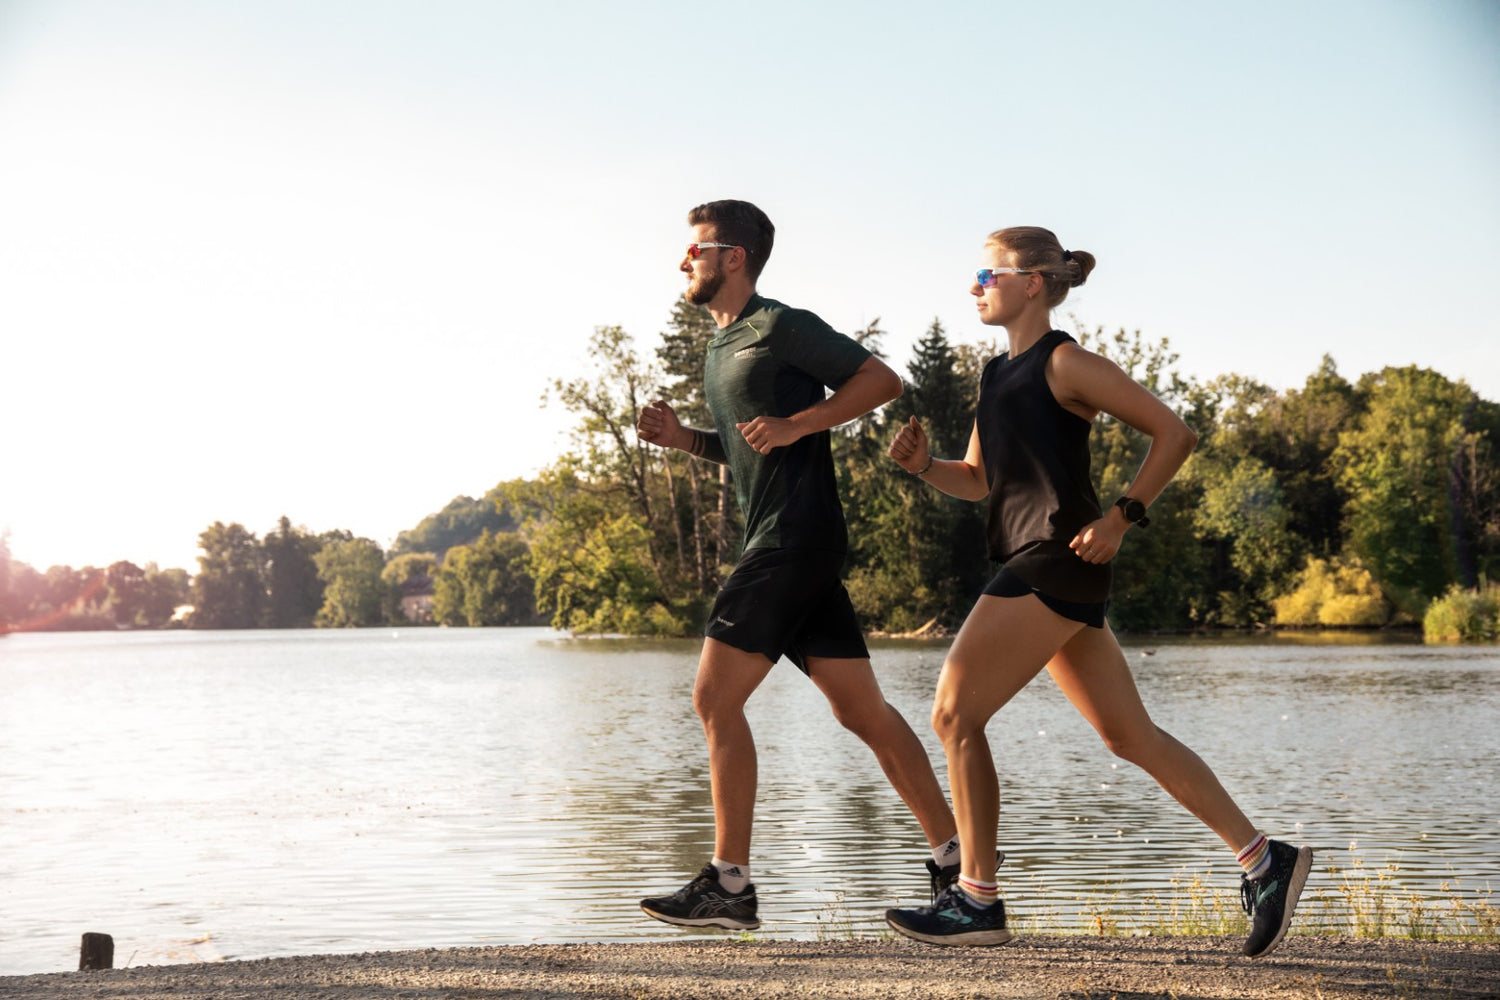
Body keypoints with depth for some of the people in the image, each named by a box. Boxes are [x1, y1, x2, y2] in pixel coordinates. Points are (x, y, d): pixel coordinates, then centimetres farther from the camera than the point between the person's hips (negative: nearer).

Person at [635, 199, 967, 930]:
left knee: (715, 698, -11)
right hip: (775, 541, 9)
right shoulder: (719, 348, 22)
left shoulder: (782, 327, -6)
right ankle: (953, 859, 10)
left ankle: (729, 885, -8)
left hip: (797, 534, -9)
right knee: (861, 710, 7)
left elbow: (882, 380, -9)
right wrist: (680, 438, 13)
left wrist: (796, 424, -16)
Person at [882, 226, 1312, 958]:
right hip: (1032, 567, 9)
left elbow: (1174, 433, -7)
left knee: (955, 713, -9)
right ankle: (1265, 861, 11)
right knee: (1129, 735, 8)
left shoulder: (1066, 363, -5)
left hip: (1058, 561, -9)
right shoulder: (999, 374, 20)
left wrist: (1122, 516, -13)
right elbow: (978, 480, 25)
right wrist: (922, 465, 5)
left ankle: (976, 901, -2)